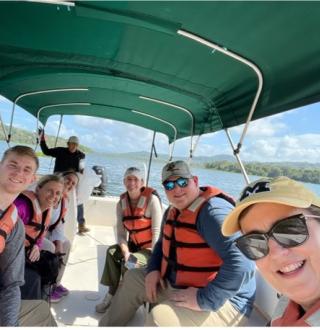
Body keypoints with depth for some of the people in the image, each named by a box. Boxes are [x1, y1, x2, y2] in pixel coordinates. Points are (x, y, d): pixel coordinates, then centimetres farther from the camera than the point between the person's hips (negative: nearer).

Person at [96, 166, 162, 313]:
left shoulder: (152, 199, -19)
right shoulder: (121, 203, -3)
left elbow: (157, 232, -19)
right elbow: (121, 233, -8)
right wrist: (126, 252, -24)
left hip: (151, 247, -5)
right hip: (134, 245, 5)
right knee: (112, 252, -18)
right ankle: (112, 295, -4)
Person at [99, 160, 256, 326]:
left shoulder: (213, 211, -26)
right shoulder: (173, 211, 5)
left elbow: (242, 263, -35)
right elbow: (163, 244, 19)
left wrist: (204, 299, -32)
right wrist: (153, 269, 2)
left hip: (222, 302, -9)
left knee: (158, 318, -30)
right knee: (132, 278, 16)